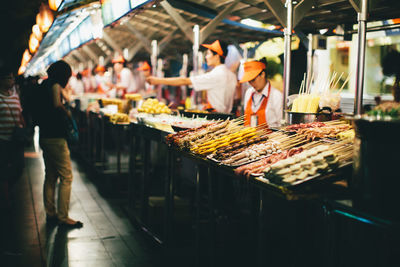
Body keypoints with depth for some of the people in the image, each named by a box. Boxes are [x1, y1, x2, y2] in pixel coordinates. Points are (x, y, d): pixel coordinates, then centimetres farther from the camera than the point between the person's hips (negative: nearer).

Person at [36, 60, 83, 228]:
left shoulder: (44, 85, 15)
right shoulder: (55, 85, -12)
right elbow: (57, 104, -29)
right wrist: (66, 113, -10)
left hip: (45, 137, 10)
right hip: (55, 138, -10)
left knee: (50, 176, 16)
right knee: (66, 177, -5)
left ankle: (50, 213, 22)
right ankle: (63, 217, -4)